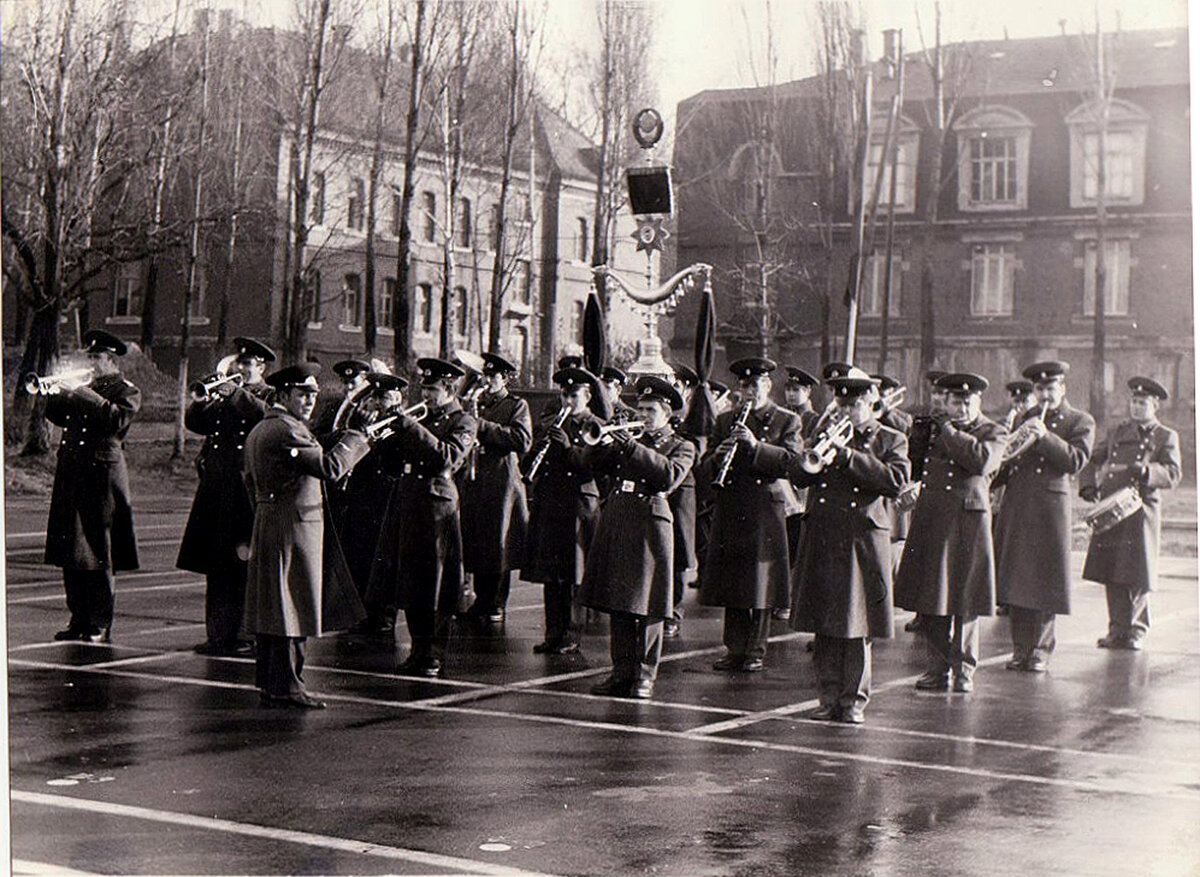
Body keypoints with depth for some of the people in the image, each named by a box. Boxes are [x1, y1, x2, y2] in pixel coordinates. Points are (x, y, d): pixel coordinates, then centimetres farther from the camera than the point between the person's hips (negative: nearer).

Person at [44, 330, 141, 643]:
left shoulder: (127, 392, 1)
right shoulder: (85, 389, 20)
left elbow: (117, 420, -17)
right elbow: (59, 417, 15)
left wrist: (86, 396, -18)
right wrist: (57, 394, -1)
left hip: (102, 476, -7)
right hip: (72, 477, 7)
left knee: (98, 555, -5)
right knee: (71, 553, 6)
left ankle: (100, 626, 0)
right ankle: (79, 620, 14)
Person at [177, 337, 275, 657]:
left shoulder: (270, 396, 4)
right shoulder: (224, 393, 19)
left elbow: (264, 415, -18)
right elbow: (195, 422, 10)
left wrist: (235, 391, -16)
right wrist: (205, 397, -6)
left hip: (246, 490, -5)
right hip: (216, 490, 6)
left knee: (244, 565, -5)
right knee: (216, 566, 7)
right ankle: (219, 633, 12)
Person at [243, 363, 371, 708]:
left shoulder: (258, 431, 17)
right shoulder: (288, 430, -16)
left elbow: (251, 483, 23)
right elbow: (329, 467, -24)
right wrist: (355, 438, -10)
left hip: (266, 527, 10)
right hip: (294, 527, -10)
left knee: (270, 610, 12)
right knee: (292, 611, -5)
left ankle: (267, 683, 16)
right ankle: (287, 685, -3)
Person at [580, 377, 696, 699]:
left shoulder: (681, 447, 5)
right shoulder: (628, 439, 19)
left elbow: (670, 476, -14)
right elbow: (596, 463, 12)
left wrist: (634, 448, -20)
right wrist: (599, 440, -8)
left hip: (650, 524, -4)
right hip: (615, 523, 5)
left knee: (647, 606, -4)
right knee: (618, 603, 6)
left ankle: (645, 674, 4)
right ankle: (622, 671, 13)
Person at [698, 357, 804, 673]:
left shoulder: (787, 421, 5)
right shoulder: (726, 421, 14)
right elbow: (704, 469, 11)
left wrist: (756, 445, -21)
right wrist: (717, 458, -12)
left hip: (766, 513, -3)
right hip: (729, 512, 3)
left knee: (761, 586, -1)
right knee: (731, 585, 3)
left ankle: (755, 651, 7)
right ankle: (735, 649, 11)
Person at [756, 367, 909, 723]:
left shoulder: (891, 440, 6)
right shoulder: (827, 434, 15)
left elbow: (896, 480, -13)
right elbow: (798, 477, 8)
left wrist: (846, 455, -16)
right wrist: (808, 463, -15)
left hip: (862, 543, -3)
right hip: (821, 542, 3)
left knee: (857, 626, -1)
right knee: (824, 627, 5)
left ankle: (854, 700, 8)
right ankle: (830, 697, 12)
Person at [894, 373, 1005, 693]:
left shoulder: (993, 432, 3)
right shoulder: (932, 429, 14)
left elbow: (982, 460, -17)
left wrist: (950, 433, -10)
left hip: (968, 520, -3)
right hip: (931, 520, 3)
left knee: (966, 599, 1)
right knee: (931, 598, 4)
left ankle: (963, 669, 13)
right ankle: (936, 668, 13)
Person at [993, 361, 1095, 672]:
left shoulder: (1081, 422, 4)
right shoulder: (1028, 419, 19)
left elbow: (1075, 462, -10)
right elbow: (1009, 459, 21)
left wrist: (1045, 436, -20)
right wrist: (995, 475, 3)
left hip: (1050, 506, -4)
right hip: (1016, 504, 4)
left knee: (1044, 581, -3)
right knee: (1015, 577, 4)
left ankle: (1041, 648, 7)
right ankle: (1021, 648, 11)